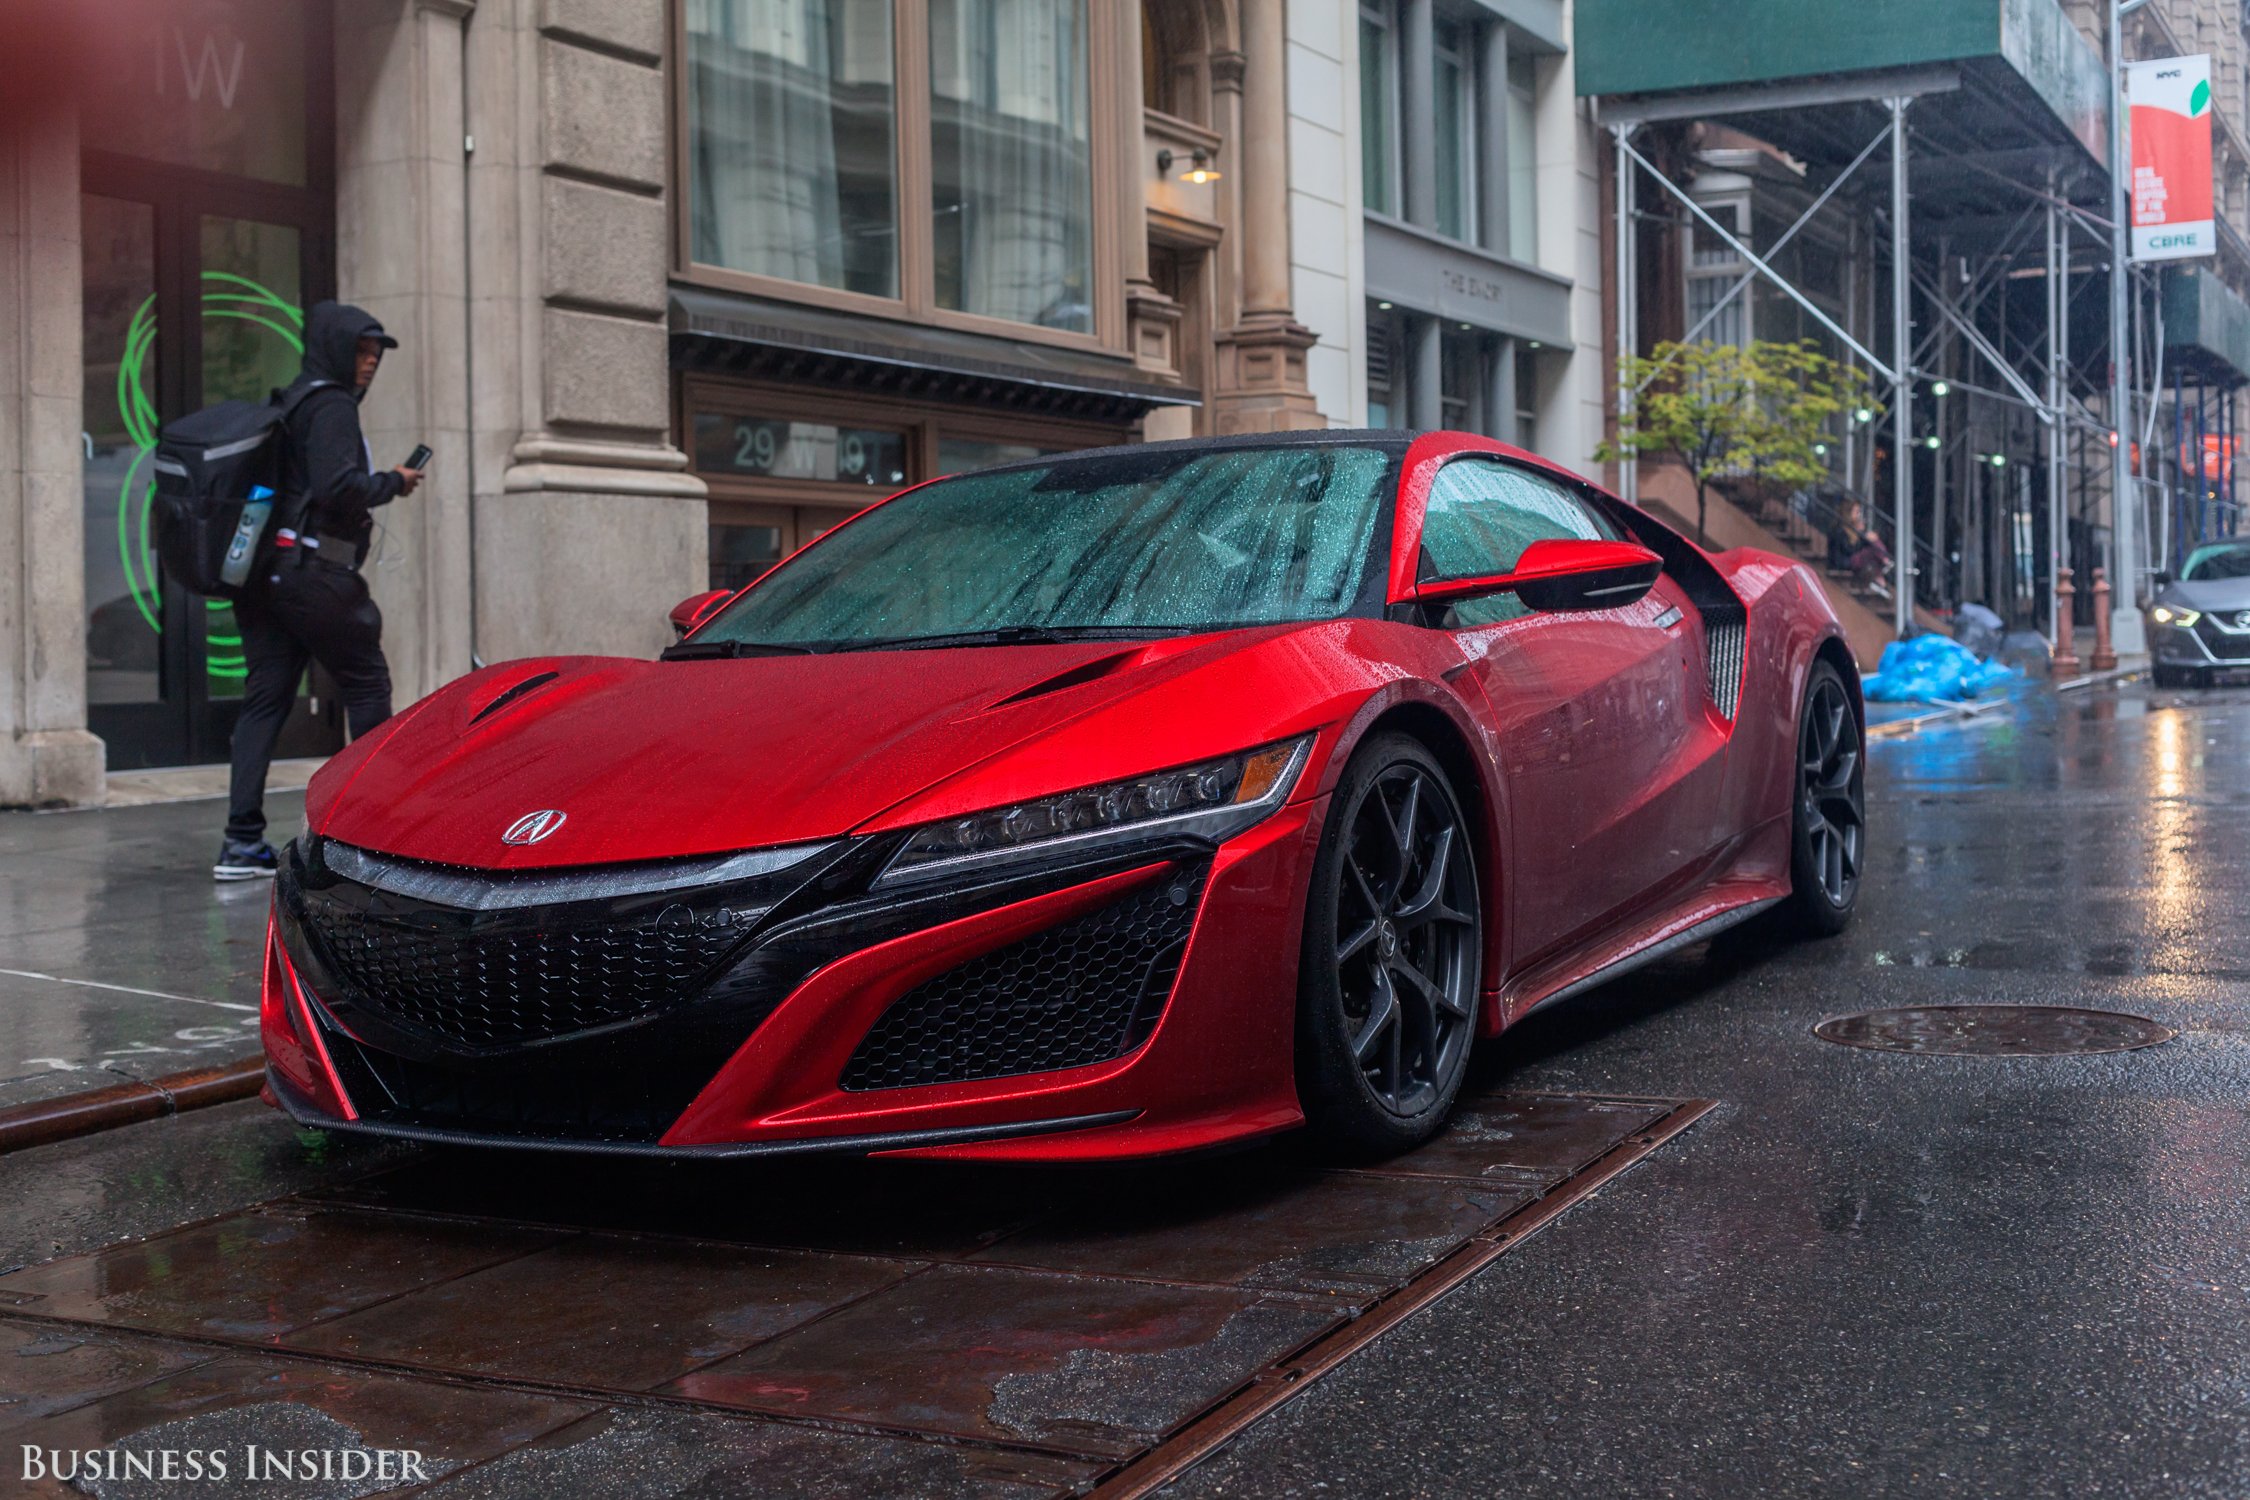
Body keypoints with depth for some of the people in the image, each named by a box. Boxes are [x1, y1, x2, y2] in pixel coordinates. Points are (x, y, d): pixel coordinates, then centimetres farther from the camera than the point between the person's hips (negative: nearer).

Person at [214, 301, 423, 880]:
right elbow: (338, 487, -21)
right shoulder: (331, 406, -9)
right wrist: (392, 483, -6)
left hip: (264, 573, 9)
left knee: (265, 697, 4)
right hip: (315, 574, -8)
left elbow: (304, 486, 18)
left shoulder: (289, 403, 20)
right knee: (366, 684, 4)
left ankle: (242, 840, -2)